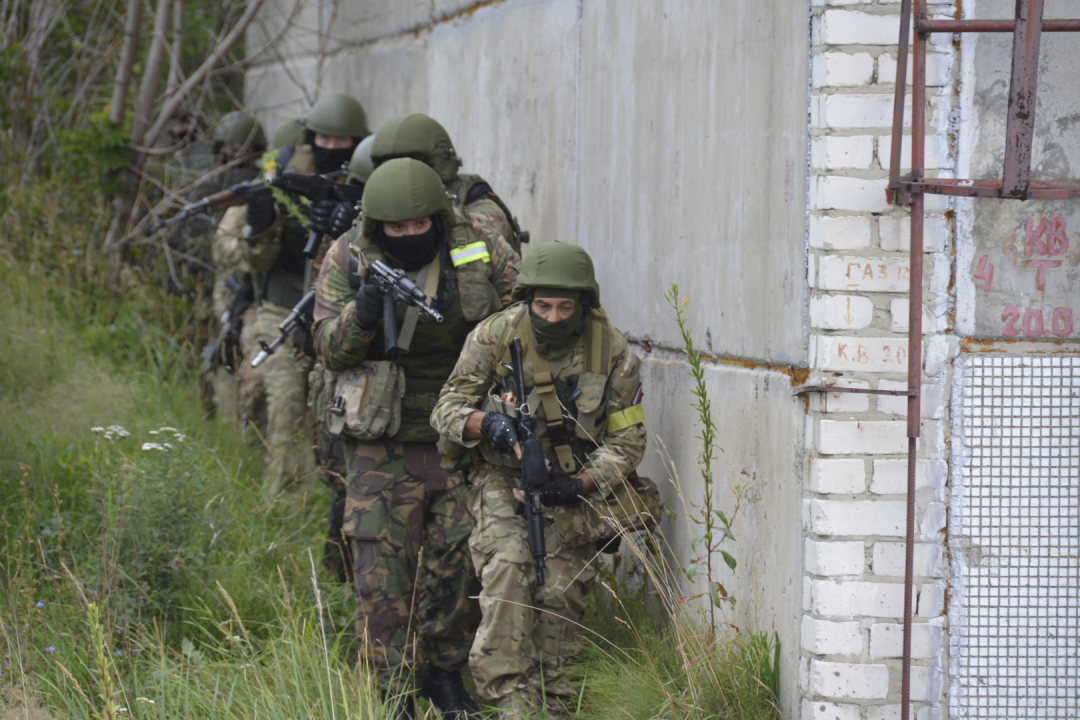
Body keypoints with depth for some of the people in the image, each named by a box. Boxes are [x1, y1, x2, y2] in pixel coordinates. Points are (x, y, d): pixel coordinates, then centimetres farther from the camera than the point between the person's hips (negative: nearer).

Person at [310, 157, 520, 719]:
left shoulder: (479, 253, -3)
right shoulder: (348, 260, -5)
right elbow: (330, 350, -7)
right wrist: (362, 313, -27)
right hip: (382, 445, -1)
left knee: (458, 563, 5)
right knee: (383, 573, -5)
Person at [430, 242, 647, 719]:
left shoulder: (613, 353, -7)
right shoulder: (494, 336, -9)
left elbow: (627, 439, -1)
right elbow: (447, 408, -3)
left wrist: (583, 483, -18)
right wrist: (482, 422, -26)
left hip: (572, 489, 1)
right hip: (503, 482, -1)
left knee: (561, 594, -6)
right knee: (507, 570, -24)